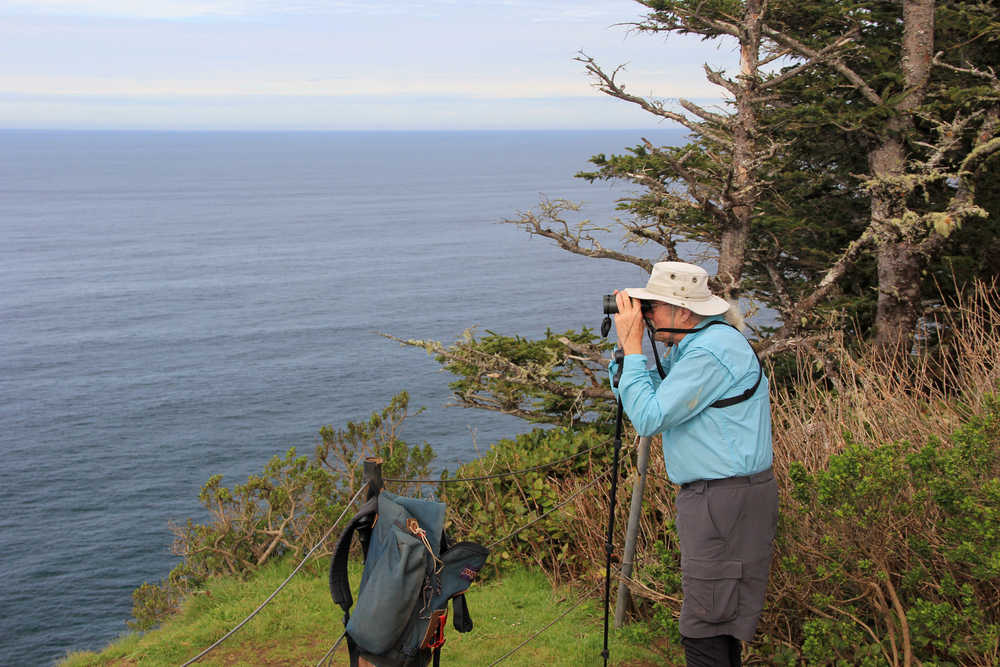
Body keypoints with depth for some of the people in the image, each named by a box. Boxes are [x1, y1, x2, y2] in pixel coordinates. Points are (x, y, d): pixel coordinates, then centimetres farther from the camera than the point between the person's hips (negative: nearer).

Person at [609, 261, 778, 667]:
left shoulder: (714, 351, -19)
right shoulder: (688, 347, 13)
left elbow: (648, 418, -22)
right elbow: (639, 402, 15)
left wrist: (633, 346, -16)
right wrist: (625, 348, 4)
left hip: (728, 503, -11)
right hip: (711, 497, 11)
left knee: (704, 634, -7)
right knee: (716, 621, 18)